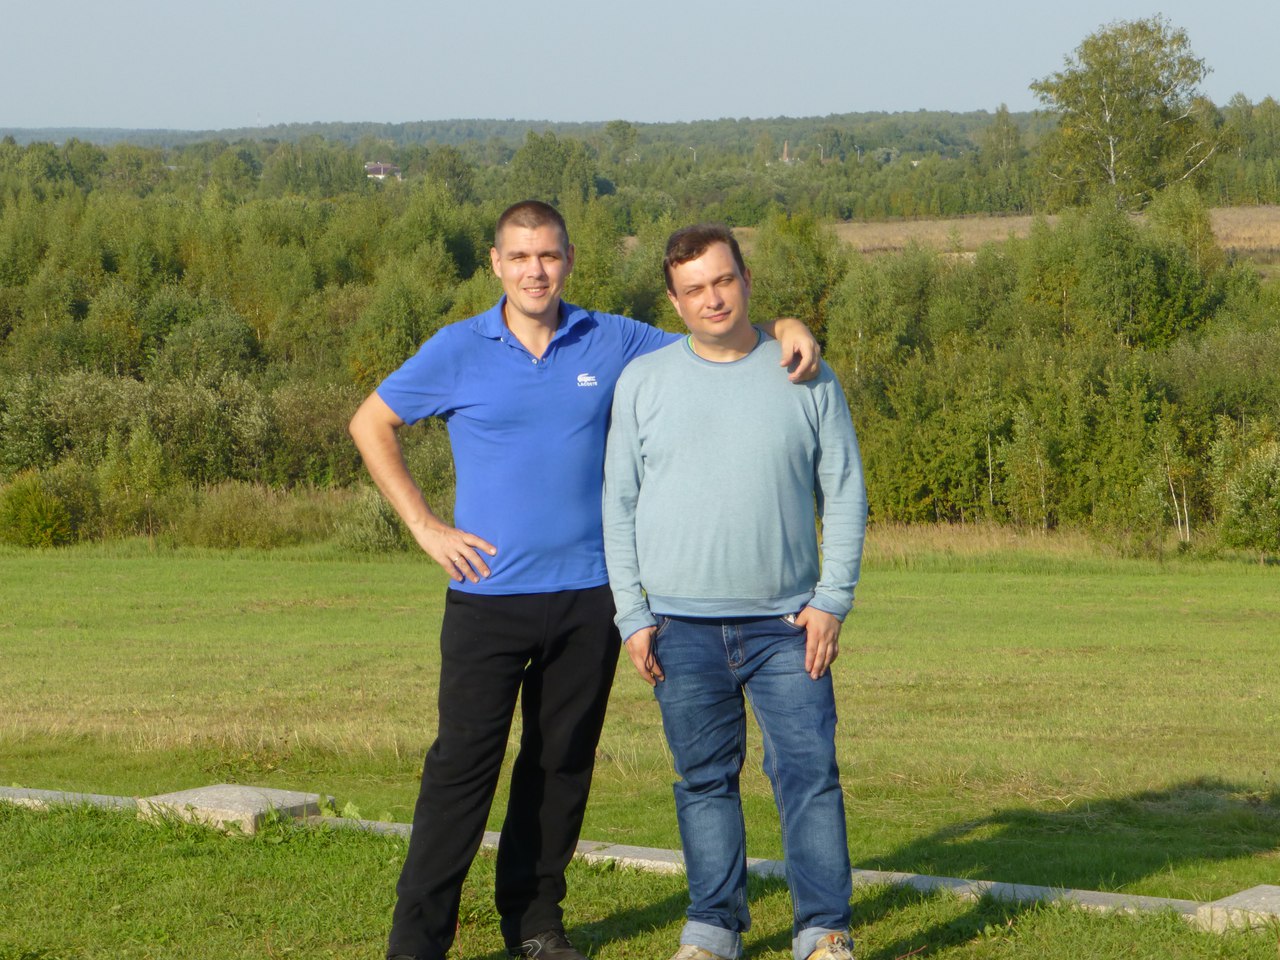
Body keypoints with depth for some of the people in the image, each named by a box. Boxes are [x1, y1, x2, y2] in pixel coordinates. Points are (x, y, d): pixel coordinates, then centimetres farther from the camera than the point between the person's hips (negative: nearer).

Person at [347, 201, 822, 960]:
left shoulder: (613, 344, 5)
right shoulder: (459, 351, 0)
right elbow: (372, 425, 9)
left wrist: (786, 328, -6)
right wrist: (424, 525, 2)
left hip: (587, 596, 3)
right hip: (488, 594, -2)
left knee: (563, 764, 10)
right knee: (463, 762, -5)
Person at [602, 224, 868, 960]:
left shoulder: (807, 380, 5)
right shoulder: (644, 382, 6)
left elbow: (845, 495, 7)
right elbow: (620, 505, 7)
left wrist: (833, 600, -3)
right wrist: (633, 616, 0)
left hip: (787, 624, -1)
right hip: (682, 628, 1)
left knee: (810, 773, -5)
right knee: (705, 780, 7)